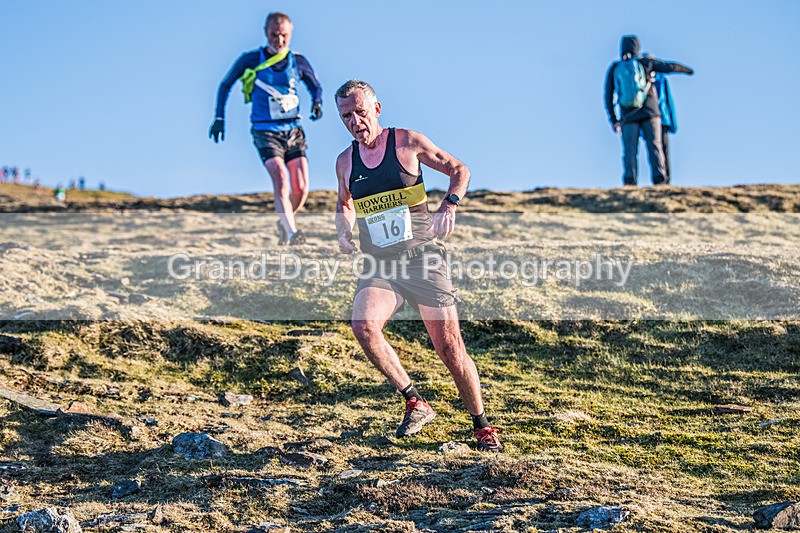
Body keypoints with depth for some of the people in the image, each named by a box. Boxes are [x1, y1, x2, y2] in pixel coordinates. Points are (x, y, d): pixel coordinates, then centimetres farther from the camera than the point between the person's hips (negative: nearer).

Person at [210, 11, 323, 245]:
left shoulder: (298, 62, 3)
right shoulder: (251, 60, -2)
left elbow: (315, 86, 20)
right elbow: (225, 85, 11)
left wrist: (317, 103, -1)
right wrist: (219, 118, 6)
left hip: (293, 131, 3)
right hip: (265, 131, -3)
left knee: (301, 188, -4)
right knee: (280, 181, -23)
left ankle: (284, 222, 24)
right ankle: (292, 232, -27)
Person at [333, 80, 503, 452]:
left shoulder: (407, 142, -2)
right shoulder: (345, 161, 9)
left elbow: (459, 170, 5)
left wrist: (449, 206, -13)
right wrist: (343, 233, 6)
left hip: (422, 258, -3)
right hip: (378, 266, 3)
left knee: (450, 348, -4)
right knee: (364, 325, -27)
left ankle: (482, 427, 14)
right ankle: (415, 403, -11)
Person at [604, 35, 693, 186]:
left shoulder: (614, 69, 6)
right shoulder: (645, 62, 3)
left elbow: (608, 97, 5)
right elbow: (669, 66, 12)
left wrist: (614, 120, 10)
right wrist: (687, 69, 32)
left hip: (628, 117, 1)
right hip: (649, 113, -1)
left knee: (630, 151, -2)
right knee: (654, 147, 1)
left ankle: (630, 181, -12)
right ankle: (660, 179, -6)